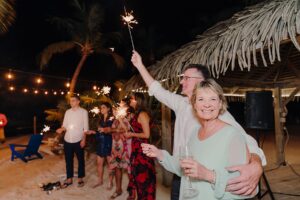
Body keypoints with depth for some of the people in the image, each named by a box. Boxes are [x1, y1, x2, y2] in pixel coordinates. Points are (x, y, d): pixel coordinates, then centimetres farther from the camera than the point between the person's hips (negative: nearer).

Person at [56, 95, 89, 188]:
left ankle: (80, 178, 25)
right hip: (67, 140, 4)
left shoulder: (83, 112, -5)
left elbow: (86, 127, -6)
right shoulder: (67, 112, 8)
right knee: (68, 160, 12)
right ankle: (69, 179, 26)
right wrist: (61, 129, -13)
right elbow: (65, 125, 10)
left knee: (80, 160, 9)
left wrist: (83, 139, -11)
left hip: (78, 140, -4)